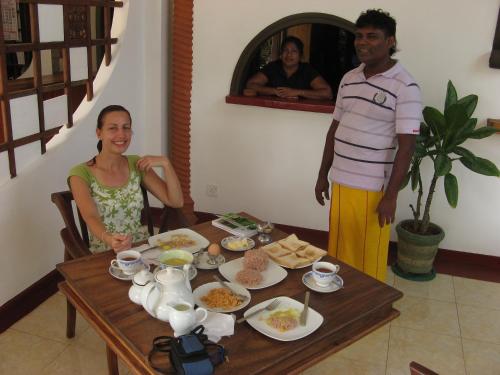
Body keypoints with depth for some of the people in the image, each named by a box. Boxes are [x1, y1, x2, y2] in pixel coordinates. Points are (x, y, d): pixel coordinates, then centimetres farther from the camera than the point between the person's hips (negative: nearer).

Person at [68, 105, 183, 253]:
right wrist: (109, 240, -42)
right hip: (104, 255, -3)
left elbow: (176, 202, 3)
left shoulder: (137, 164, 6)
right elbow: (91, 218, -22)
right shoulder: (81, 174, -7)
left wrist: (165, 163, -10)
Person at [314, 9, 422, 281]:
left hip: (373, 188, -5)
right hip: (340, 181, 6)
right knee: (338, 249, 15)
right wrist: (323, 174, 13)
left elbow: (406, 146, -13)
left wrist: (391, 196, -15)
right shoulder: (348, 79, 8)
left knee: (369, 255, 7)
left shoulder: (405, 87, -11)